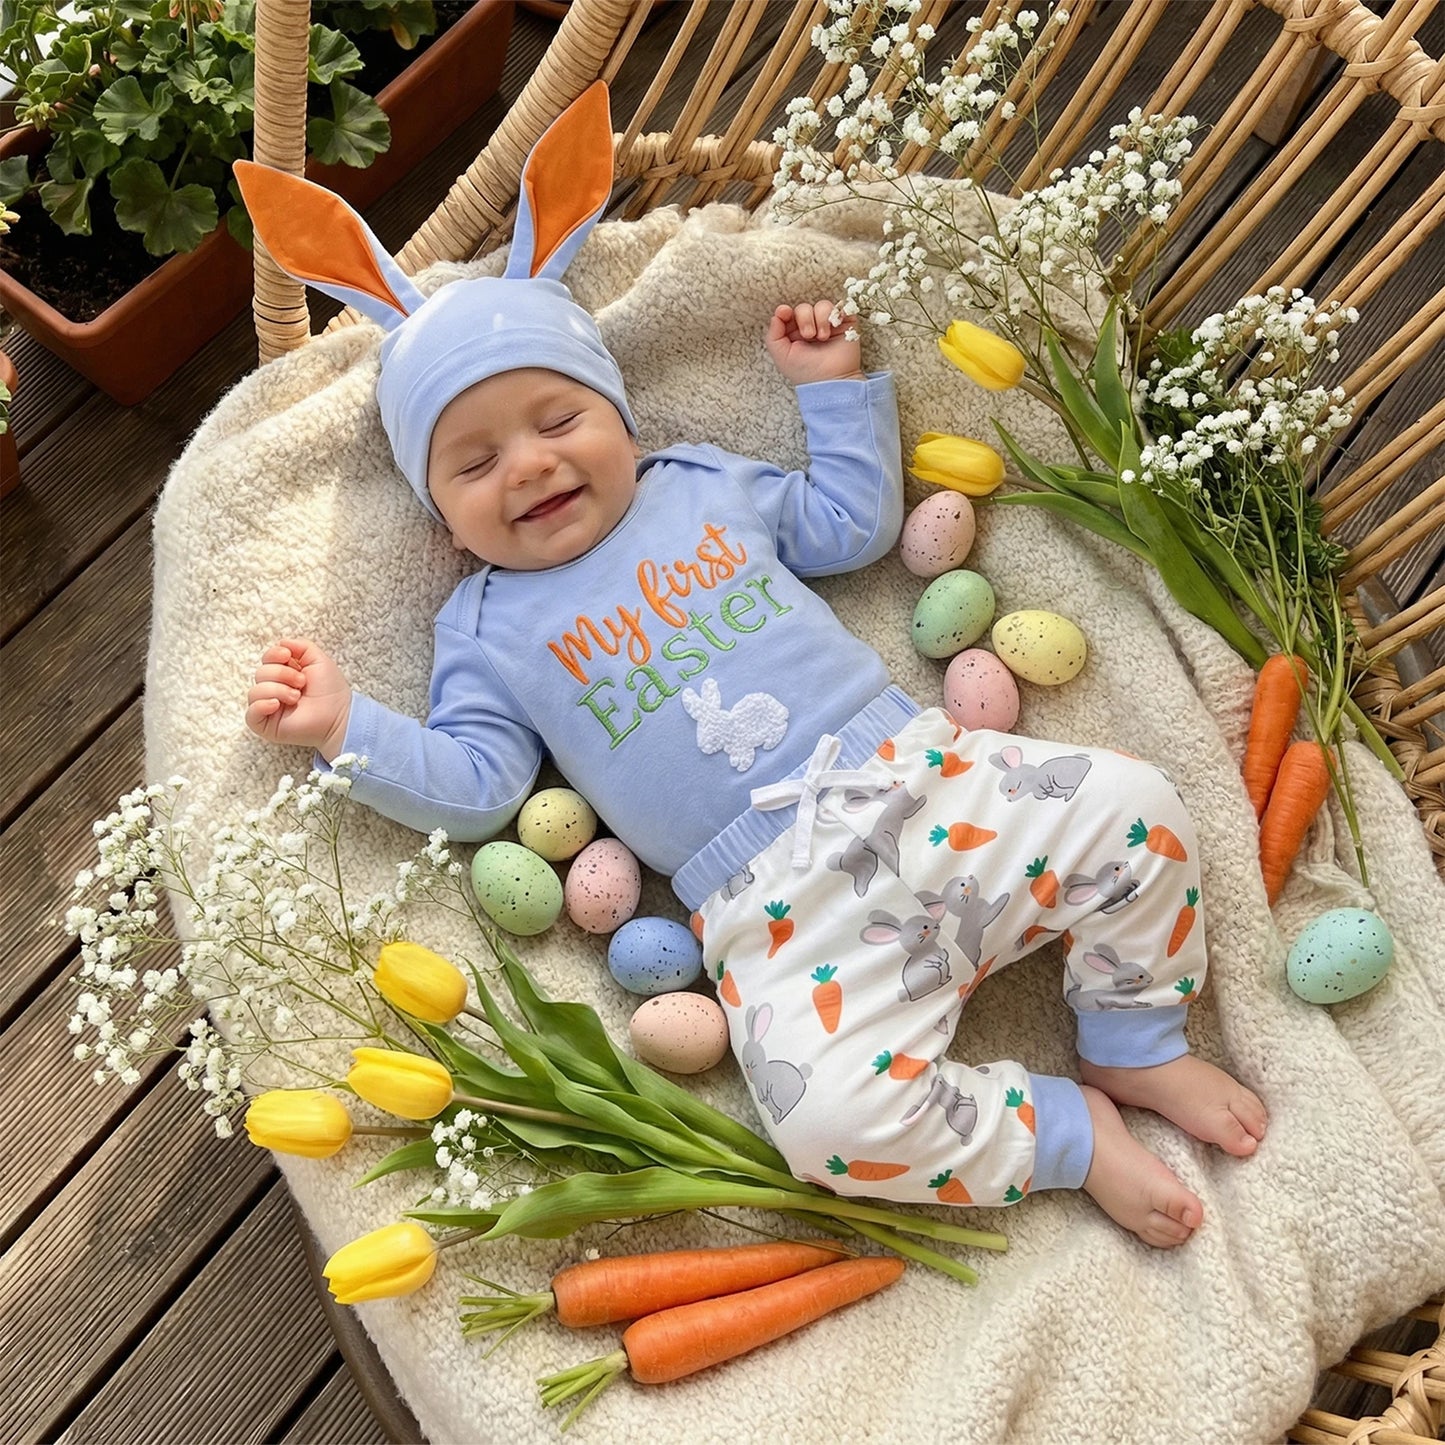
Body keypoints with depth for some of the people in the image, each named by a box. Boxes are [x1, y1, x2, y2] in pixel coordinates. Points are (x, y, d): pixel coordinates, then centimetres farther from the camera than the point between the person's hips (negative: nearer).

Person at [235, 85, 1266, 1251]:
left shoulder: (708, 485, 17)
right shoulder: (488, 628, 10)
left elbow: (854, 523, 25)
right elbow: (476, 786, 2)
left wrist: (836, 388, 21)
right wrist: (346, 729, -9)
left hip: (922, 781, 4)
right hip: (787, 911, -3)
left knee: (1132, 808, -14)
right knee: (836, 1118, -27)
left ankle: (1137, 1045, 11)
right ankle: (1067, 1134, -1)